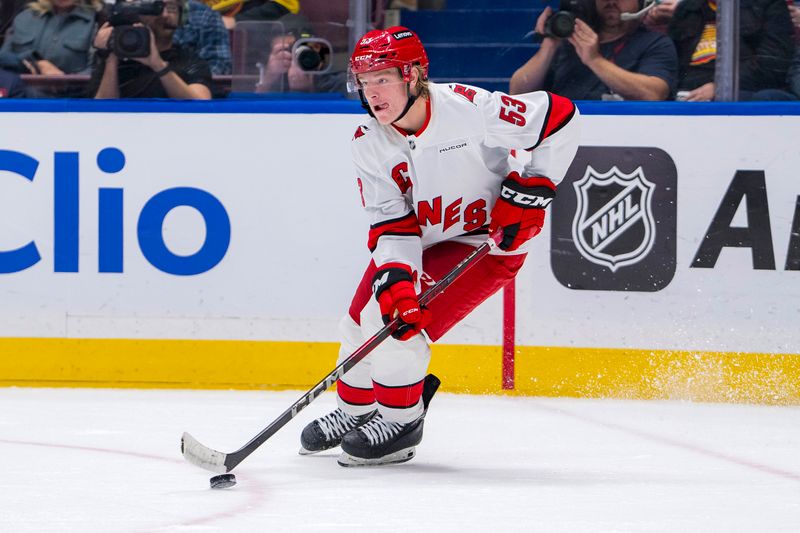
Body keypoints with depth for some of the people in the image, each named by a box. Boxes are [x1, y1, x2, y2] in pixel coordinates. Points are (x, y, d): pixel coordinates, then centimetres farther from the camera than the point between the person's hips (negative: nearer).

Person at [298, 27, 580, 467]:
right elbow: (392, 224, -14)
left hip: (488, 242, -6)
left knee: (395, 323, -20)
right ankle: (356, 410, 32)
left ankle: (401, 422, -1)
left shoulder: (468, 109, -28)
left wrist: (531, 190, -21)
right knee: (364, 316, 5)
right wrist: (395, 280, -31)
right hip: (421, 238, 6)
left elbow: (560, 117, -22)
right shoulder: (369, 144, -12)